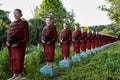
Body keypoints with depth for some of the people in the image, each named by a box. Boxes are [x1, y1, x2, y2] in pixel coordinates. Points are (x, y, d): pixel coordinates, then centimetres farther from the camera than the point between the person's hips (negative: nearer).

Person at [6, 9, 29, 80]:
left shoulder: (24, 23, -7)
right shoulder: (11, 24, 12)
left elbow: (26, 38, -10)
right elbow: (9, 34, 16)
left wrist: (18, 44, -19)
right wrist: (7, 42, -4)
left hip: (20, 46, -6)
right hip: (11, 46, 6)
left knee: (19, 60, 1)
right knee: (13, 60, 9)